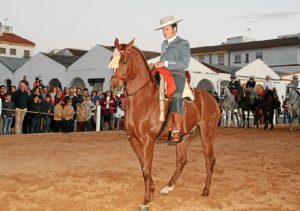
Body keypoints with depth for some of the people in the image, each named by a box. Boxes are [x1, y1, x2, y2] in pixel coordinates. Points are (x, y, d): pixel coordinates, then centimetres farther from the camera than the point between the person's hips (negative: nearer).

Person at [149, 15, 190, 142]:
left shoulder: (183, 44, 1)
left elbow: (184, 64, -10)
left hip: (177, 75, -8)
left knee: (176, 96, -32)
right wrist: (155, 65, 8)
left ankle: (177, 129, -31)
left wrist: (165, 63, -17)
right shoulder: (164, 44, 23)